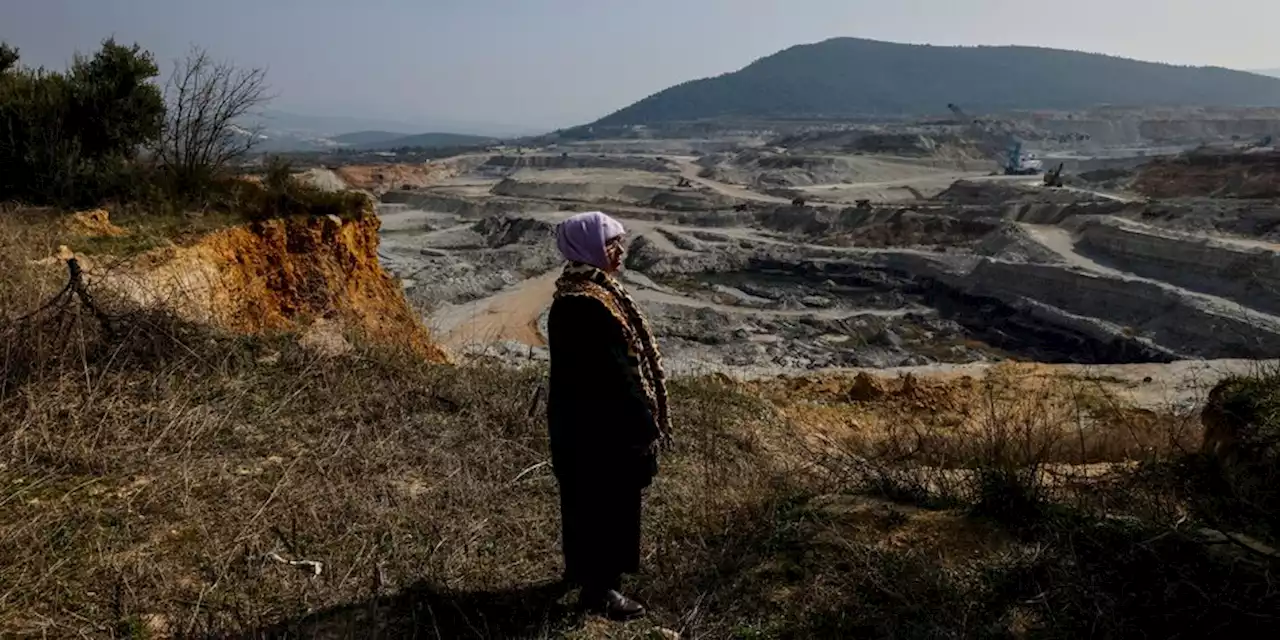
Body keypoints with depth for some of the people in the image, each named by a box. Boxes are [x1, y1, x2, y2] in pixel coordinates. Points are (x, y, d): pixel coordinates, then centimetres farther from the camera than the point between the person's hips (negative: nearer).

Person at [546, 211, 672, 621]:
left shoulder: (590, 289, 6)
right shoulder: (583, 305, -27)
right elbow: (609, 373, -26)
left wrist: (643, 419, 18)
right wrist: (643, 425, -18)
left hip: (593, 419, 10)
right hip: (598, 426, -10)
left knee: (588, 499, 24)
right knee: (603, 501, 5)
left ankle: (582, 568, 41)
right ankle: (598, 587, 22)